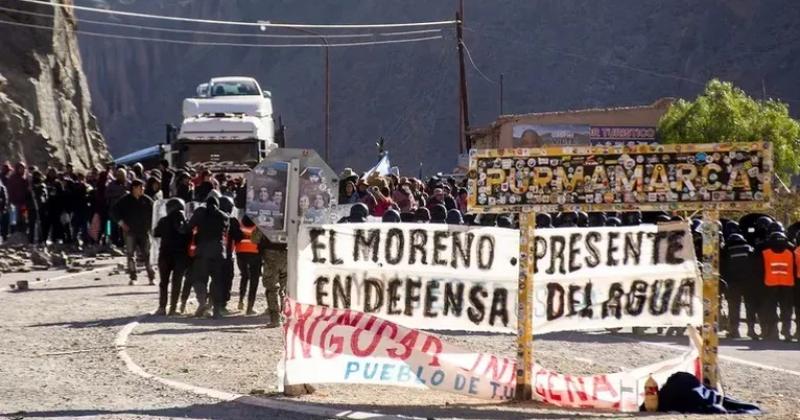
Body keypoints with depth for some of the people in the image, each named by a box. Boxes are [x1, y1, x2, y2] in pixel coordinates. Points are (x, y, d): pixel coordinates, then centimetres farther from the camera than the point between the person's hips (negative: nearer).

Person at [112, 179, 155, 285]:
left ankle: (151, 277, 4)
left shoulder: (147, 200, 2)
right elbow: (115, 210, 4)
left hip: (144, 231, 1)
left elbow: (153, 212, 10)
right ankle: (132, 277, 6)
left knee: (147, 254, 0)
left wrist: (150, 224, 1)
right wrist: (121, 222, -3)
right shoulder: (125, 200, -1)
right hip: (130, 232, -1)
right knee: (131, 255, 0)